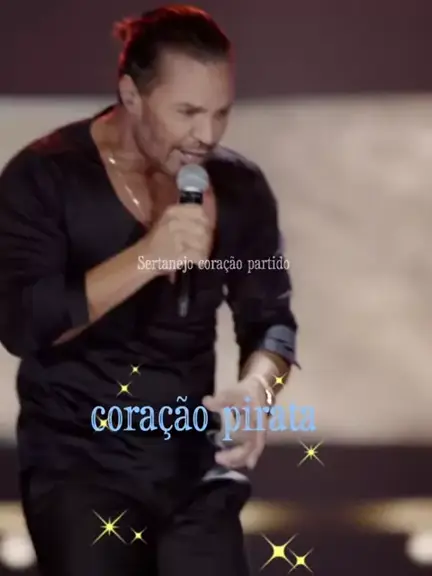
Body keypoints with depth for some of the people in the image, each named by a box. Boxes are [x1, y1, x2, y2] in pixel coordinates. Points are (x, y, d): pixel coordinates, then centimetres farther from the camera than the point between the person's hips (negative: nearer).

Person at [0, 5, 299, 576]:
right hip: (78, 457, -3)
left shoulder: (239, 186, 3)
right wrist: (146, 257, -27)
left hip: (195, 456, 3)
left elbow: (270, 318, 5)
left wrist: (257, 388, -18)